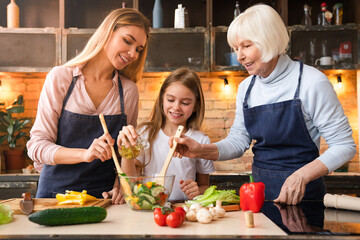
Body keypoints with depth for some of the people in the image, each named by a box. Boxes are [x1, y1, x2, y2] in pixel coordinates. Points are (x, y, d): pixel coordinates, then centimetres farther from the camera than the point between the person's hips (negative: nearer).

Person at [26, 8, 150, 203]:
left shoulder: (129, 91, 4)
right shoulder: (60, 77, -2)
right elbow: (37, 145, -6)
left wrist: (119, 187, -6)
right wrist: (84, 154, -21)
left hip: (104, 195, 1)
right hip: (56, 191, -1)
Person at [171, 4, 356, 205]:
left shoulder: (311, 82, -12)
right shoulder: (246, 87, 5)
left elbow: (344, 146, -9)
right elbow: (238, 141, 8)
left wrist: (301, 176, -21)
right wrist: (201, 150, -9)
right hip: (260, 189, 4)